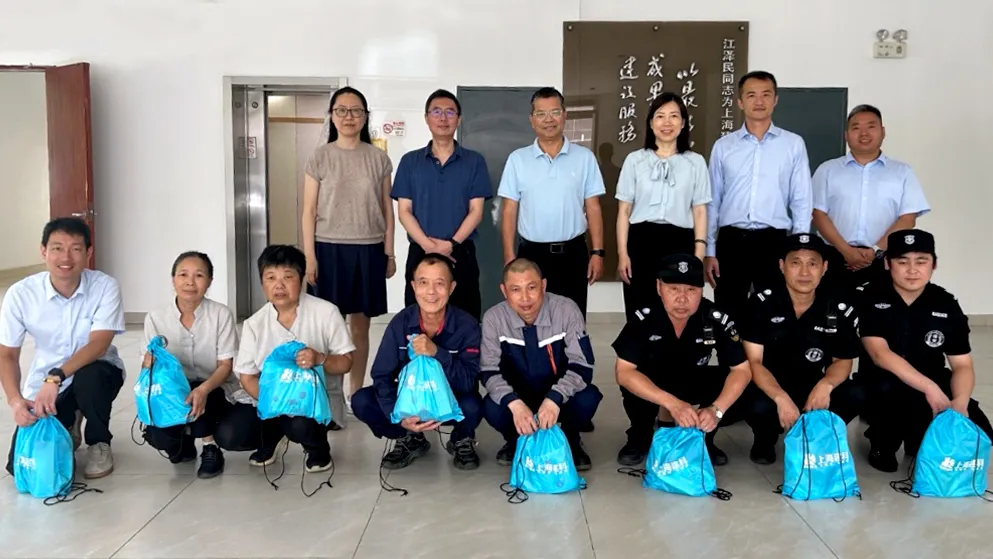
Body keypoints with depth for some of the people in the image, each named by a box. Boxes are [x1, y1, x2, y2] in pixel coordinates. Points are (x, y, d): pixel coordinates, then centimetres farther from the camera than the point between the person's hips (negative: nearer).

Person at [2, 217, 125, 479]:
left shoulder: (105, 286, -20)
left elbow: (98, 344, -27)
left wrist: (56, 377, -41)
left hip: (96, 371, -1)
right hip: (45, 382, 2)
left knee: (89, 376, -38)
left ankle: (99, 443, -7)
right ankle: (68, 427, 24)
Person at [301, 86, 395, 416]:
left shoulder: (378, 158, 6)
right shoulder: (320, 157, 1)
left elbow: (387, 209, 8)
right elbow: (309, 211, 0)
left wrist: (389, 253, 4)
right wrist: (309, 257, -6)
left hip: (368, 249, 2)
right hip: (330, 248, -2)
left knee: (360, 326, 8)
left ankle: (357, 396, 19)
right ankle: (332, 404, 2)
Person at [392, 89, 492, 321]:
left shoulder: (474, 161, 6)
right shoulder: (410, 161, 7)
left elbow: (476, 211, -1)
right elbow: (404, 211, 1)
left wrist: (451, 244, -15)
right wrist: (428, 245, -14)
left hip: (461, 254, 0)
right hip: (420, 253, 1)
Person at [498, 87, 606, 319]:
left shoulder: (585, 157, 2)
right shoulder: (517, 159, 2)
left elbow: (593, 209, 3)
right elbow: (509, 212, 2)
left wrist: (597, 252, -3)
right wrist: (509, 256, -4)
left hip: (573, 253, 0)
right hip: (532, 253, 0)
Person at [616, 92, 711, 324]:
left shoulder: (696, 162, 7)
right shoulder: (635, 160, 6)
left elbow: (700, 212, 5)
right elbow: (624, 211, 5)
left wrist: (699, 254, -3)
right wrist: (622, 253, -2)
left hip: (679, 243, 0)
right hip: (641, 242, 0)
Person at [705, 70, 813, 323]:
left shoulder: (793, 145, 4)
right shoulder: (723, 146, 7)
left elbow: (801, 202, 4)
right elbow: (712, 202, 8)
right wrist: (709, 251, 3)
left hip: (774, 241, -1)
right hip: (731, 240, 1)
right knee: (727, 316, 6)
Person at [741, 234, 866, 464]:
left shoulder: (840, 309, -7)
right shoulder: (762, 303, -12)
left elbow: (842, 361, 2)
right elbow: (754, 362, -16)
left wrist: (826, 385, -23)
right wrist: (781, 398, -34)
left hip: (813, 389, 3)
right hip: (770, 389, -2)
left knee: (855, 395, -25)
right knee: (759, 406, -35)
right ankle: (765, 440, 5)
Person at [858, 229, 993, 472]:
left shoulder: (946, 305, -1)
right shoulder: (872, 299, -10)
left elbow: (962, 365, -2)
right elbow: (879, 354, -22)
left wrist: (960, 402, -23)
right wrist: (928, 387, -31)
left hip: (934, 387, 4)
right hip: (883, 391, -3)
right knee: (886, 387, -37)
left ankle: (921, 442, 15)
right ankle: (883, 443, -4)